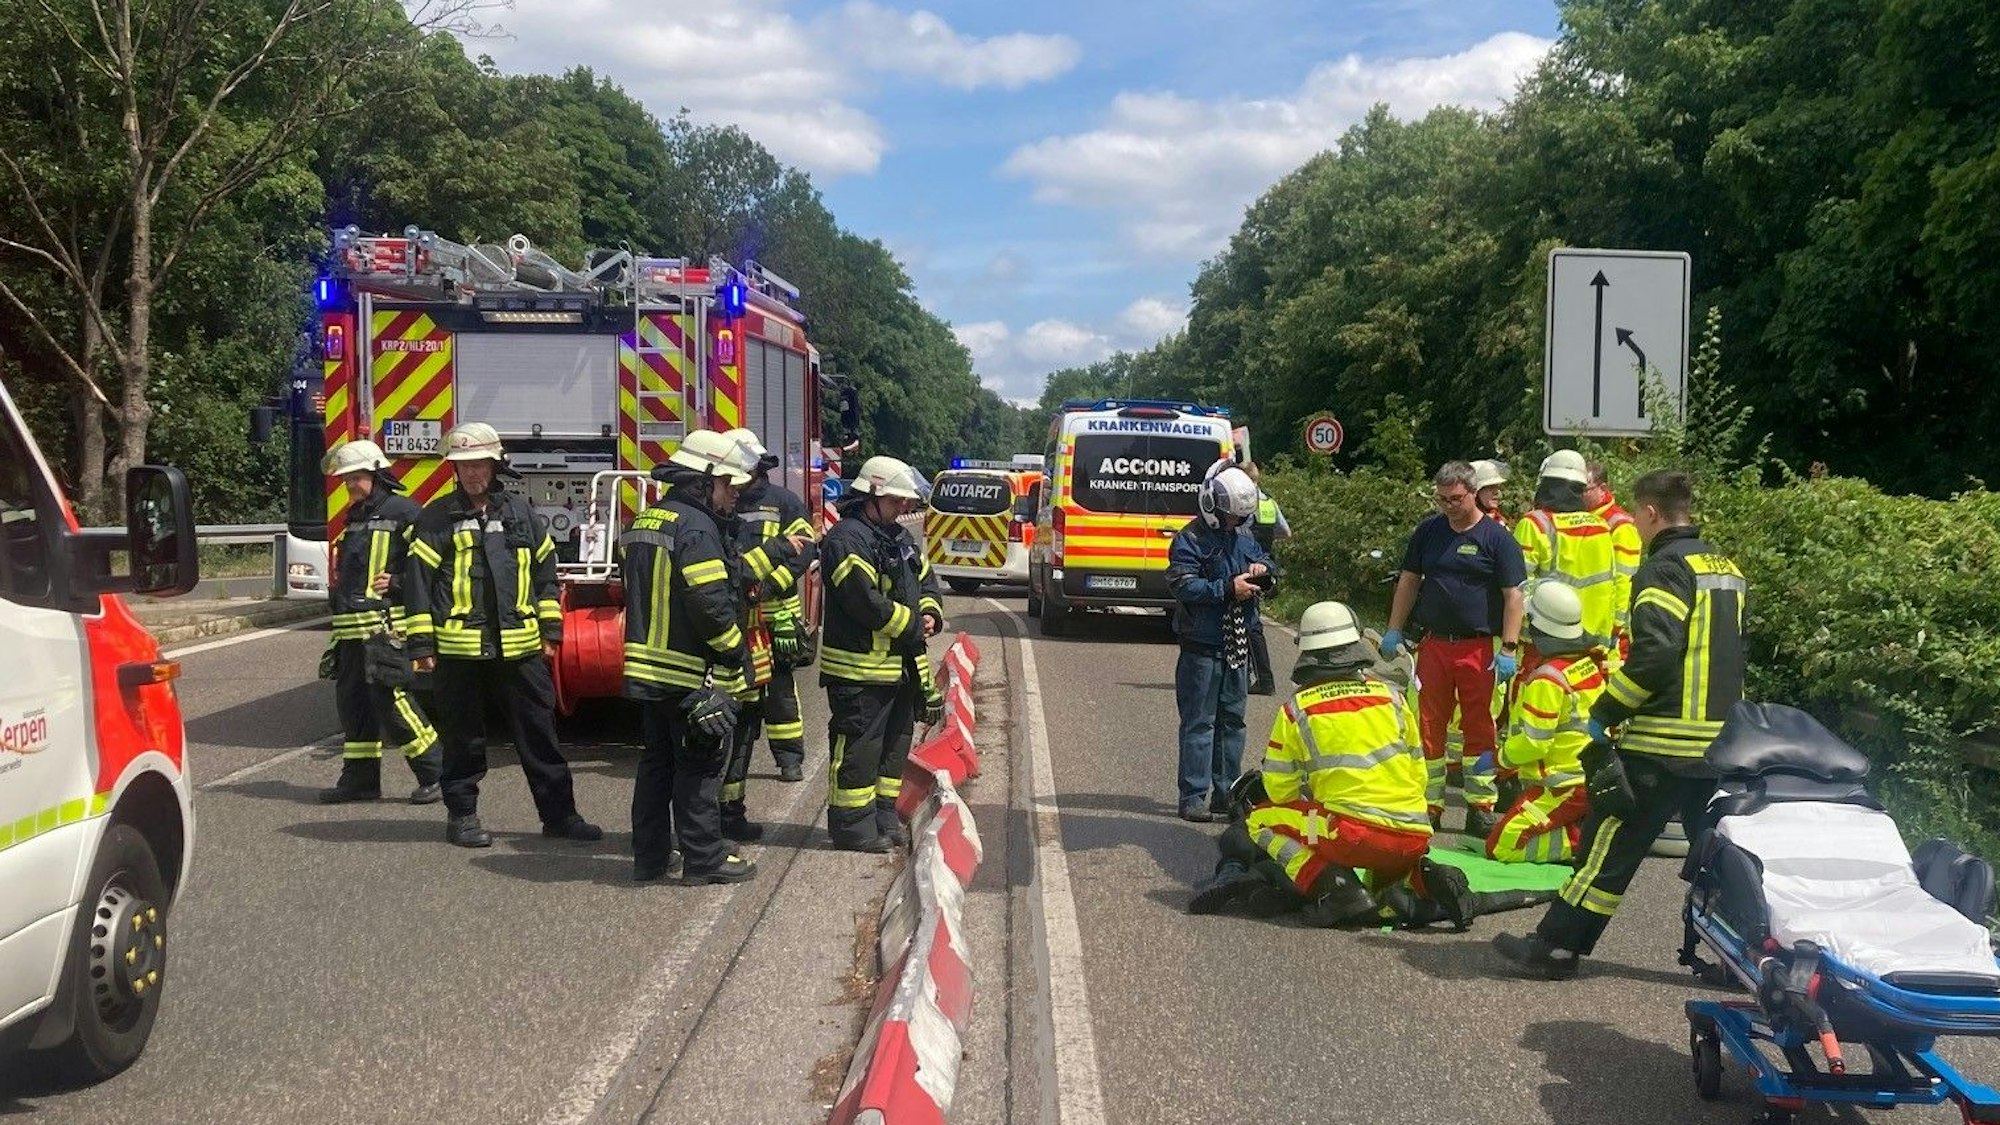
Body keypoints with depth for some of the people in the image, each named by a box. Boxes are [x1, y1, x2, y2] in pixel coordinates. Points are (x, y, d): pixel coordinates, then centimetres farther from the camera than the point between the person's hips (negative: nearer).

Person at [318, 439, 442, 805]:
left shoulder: (402, 512, -7)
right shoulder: (355, 518, 20)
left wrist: (398, 583, -18)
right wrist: (338, 597, 21)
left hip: (386, 626, -9)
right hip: (353, 629, 9)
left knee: (391, 700, -11)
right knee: (351, 700, 10)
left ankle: (436, 774, -3)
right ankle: (360, 778, 18)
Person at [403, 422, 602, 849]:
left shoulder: (520, 511, 10)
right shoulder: (437, 518, 0)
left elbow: (545, 571, 15)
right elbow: (418, 581, -1)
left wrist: (550, 632, 11)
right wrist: (421, 645, -5)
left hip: (520, 647, 3)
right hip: (458, 649, -2)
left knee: (539, 733, 6)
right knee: (463, 739, 7)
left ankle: (558, 813, 13)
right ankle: (462, 814, 21)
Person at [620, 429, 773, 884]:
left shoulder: (644, 521, 13)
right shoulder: (695, 527, -18)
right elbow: (712, 603, -22)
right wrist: (735, 650, -10)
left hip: (648, 667, 9)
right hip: (694, 673, -9)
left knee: (656, 762, 15)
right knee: (699, 769, 0)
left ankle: (650, 855, 21)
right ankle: (704, 859, 6)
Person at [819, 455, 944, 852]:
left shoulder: (898, 537, 15)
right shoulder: (847, 539, -17)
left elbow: (926, 580, 21)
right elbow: (866, 602, -24)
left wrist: (930, 614, 0)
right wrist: (913, 626, -14)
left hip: (899, 666, 10)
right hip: (860, 669, -10)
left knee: (895, 743, 17)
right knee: (858, 748, -4)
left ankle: (884, 816, 28)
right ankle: (852, 826, 3)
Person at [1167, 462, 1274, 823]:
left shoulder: (1243, 539, 13)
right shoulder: (1190, 540, -9)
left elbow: (1268, 563, 26)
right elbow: (1184, 586, -19)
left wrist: (1264, 570, 2)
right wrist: (1228, 589, -23)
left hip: (1237, 645, 7)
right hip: (1201, 647, -7)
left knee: (1232, 719, 12)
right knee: (1199, 722, -5)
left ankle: (1226, 792, 20)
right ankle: (1193, 796, -2)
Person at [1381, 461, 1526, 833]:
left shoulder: (1497, 538, -3)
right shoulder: (1428, 530, 10)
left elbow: (1514, 595, -6)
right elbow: (1409, 581, 17)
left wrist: (1509, 649, -12)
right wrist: (1394, 631, 13)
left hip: (1479, 647, -4)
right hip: (1433, 644, 4)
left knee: (1479, 728, 1)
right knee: (1428, 726, 7)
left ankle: (1480, 808, 8)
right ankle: (1429, 805, 17)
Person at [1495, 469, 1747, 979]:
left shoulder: (1665, 568, -12)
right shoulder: (1728, 569, 16)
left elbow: (1653, 652, -22)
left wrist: (1604, 714, -14)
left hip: (1663, 742, -8)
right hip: (1721, 741, 8)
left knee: (1612, 842, -2)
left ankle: (1556, 947, 4)